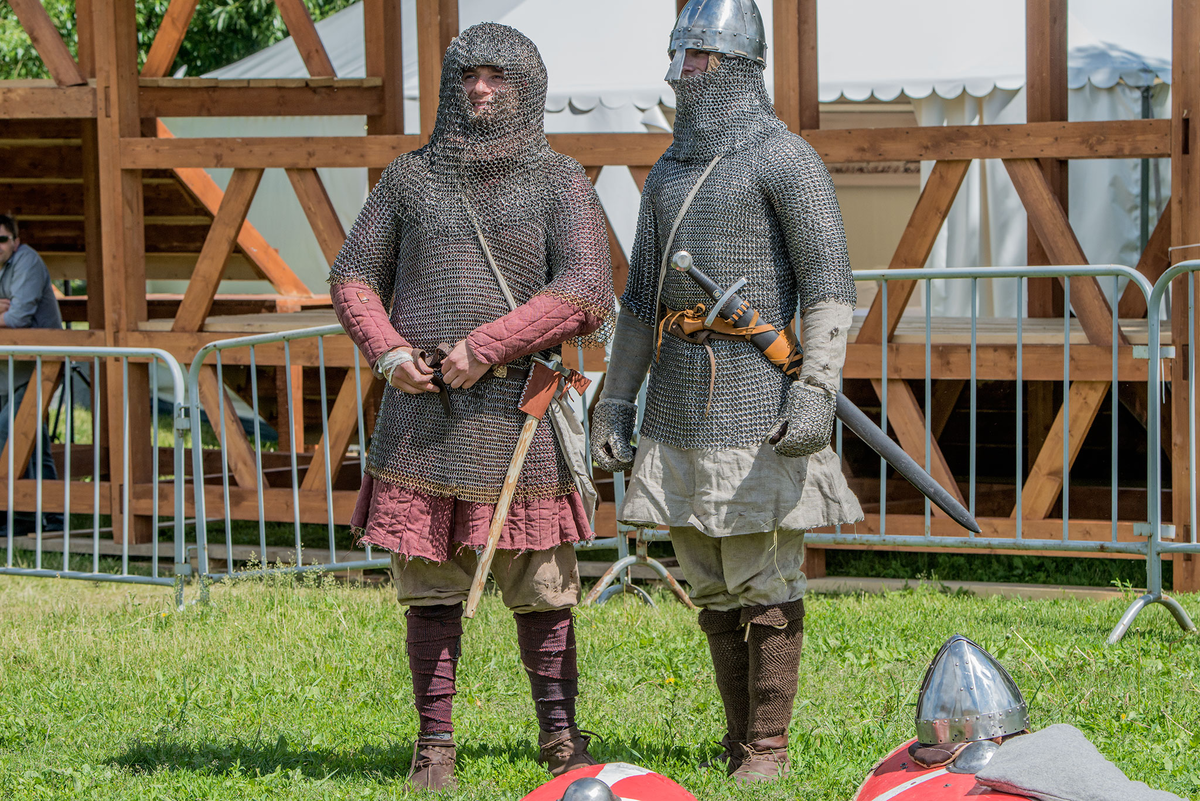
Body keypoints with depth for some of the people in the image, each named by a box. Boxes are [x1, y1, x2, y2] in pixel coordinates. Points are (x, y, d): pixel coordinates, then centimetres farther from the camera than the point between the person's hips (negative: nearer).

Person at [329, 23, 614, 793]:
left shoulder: (559, 181, 2)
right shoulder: (411, 178, 10)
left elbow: (586, 292, -8)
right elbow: (354, 276, 14)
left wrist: (485, 347, -15)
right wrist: (388, 351, -5)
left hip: (518, 409, -2)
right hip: (423, 412, 2)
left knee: (541, 586, 1)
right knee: (430, 585, 2)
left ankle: (562, 739, 12)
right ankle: (435, 745, 8)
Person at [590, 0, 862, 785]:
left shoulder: (786, 160, -7)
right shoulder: (669, 173, 17)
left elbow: (830, 286, -12)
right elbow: (642, 296, 20)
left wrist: (816, 390, -22)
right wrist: (615, 402, 14)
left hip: (758, 393, -7)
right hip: (682, 404, 7)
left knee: (763, 581, -5)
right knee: (712, 584, 9)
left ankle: (769, 747, 0)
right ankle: (738, 737, 16)